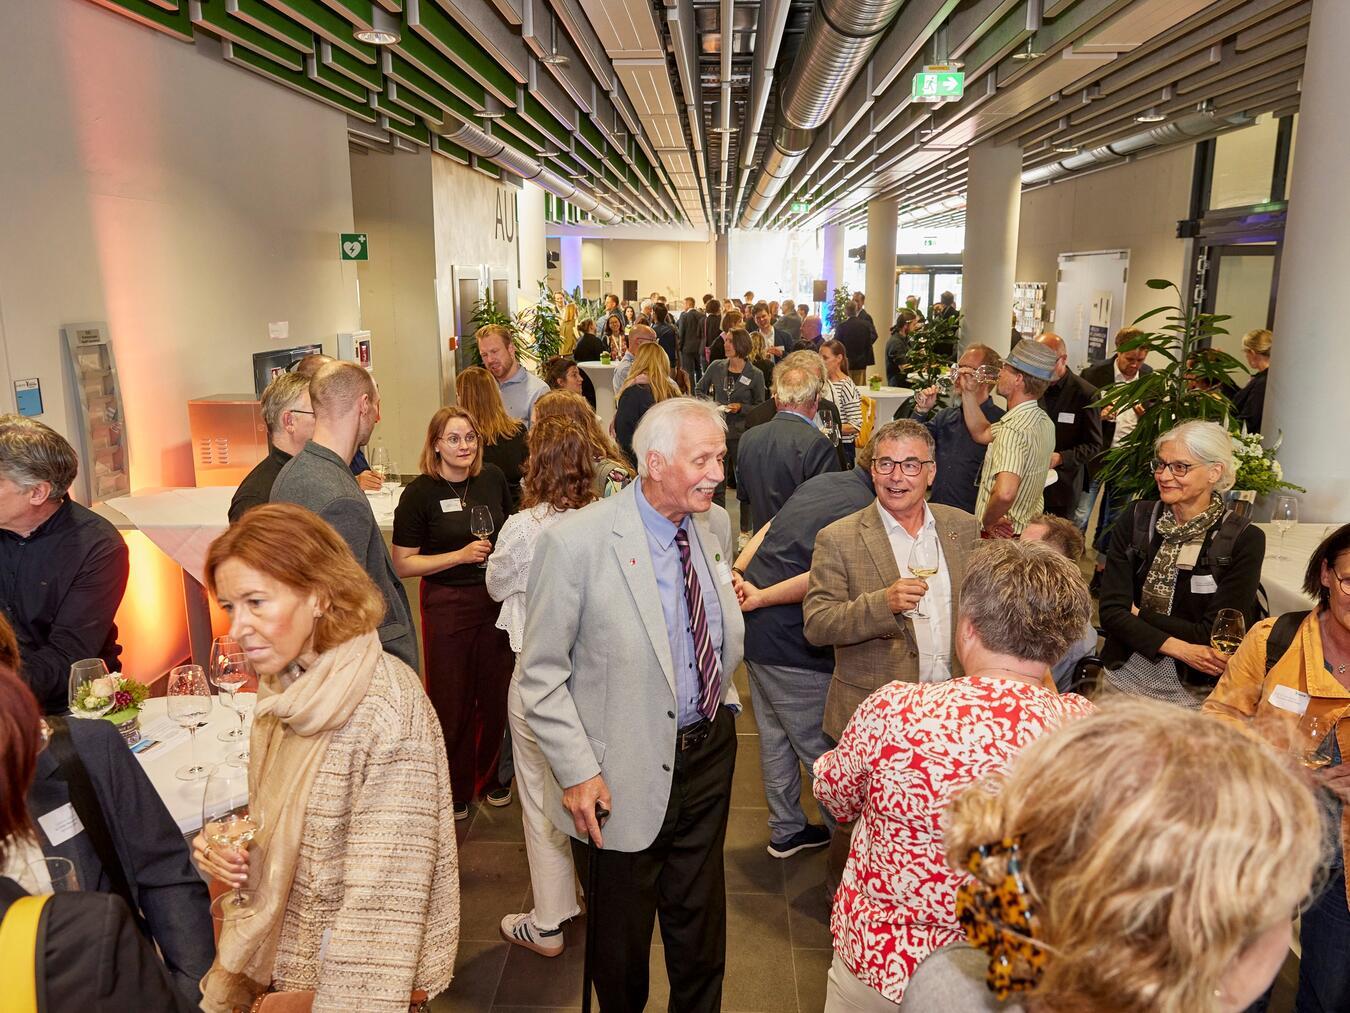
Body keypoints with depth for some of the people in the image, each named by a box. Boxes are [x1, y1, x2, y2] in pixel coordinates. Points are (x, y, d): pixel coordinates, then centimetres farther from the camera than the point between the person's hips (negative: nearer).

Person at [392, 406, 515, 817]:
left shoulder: (493, 478, 1)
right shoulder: (420, 493, -11)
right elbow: (403, 564, -11)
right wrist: (460, 555, -18)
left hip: (496, 599, 4)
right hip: (447, 605, -3)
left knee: (495, 694, 13)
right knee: (451, 700, 8)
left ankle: (488, 776, 35)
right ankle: (452, 789, 29)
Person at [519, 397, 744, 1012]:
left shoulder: (715, 525, -1)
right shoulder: (576, 542, -20)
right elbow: (542, 674, -15)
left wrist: (723, 699, 11)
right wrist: (576, 770, -17)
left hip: (708, 752, 5)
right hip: (624, 777, -5)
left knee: (700, 927, 24)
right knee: (622, 938, 19)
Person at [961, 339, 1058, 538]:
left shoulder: (1014, 430, -26)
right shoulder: (1043, 421, 4)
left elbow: (1005, 493, -40)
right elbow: (982, 434, 17)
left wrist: (987, 521, -21)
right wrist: (969, 393, 10)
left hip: (1001, 536, -9)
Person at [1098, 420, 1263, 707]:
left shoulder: (1244, 540, -7)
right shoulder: (1137, 518, 0)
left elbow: (1212, 635, -11)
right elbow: (1111, 611, -6)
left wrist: (1138, 614, -6)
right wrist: (1180, 648, -16)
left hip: (1193, 691, -2)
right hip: (1123, 676, 2)